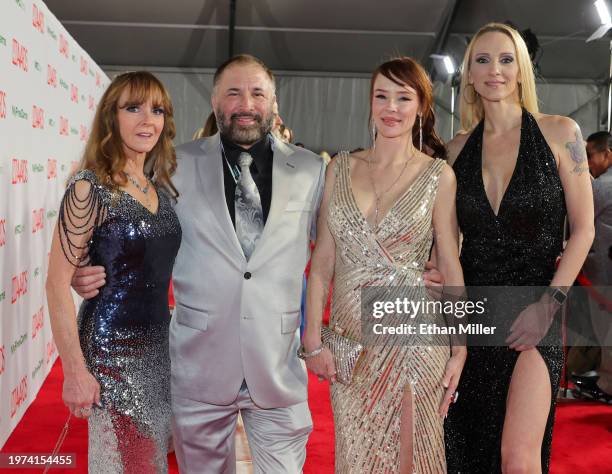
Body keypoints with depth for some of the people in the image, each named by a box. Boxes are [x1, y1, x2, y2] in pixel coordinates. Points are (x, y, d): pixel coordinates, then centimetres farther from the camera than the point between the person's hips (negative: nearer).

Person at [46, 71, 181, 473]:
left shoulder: (163, 189, 6)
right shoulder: (90, 188, -15)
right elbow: (58, 282, -17)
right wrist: (75, 370, -18)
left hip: (159, 344, 7)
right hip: (112, 347, -7)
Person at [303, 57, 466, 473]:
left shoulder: (438, 175, -2)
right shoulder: (341, 169, 5)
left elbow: (452, 265, -1)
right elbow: (323, 260, 4)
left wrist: (460, 348, -5)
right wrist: (313, 340, 0)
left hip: (411, 335, -3)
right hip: (350, 341, 3)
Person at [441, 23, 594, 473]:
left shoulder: (559, 133, -2)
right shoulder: (458, 148, 7)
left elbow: (583, 229, -3)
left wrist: (549, 303, -11)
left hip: (534, 311, -3)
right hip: (472, 309, 3)